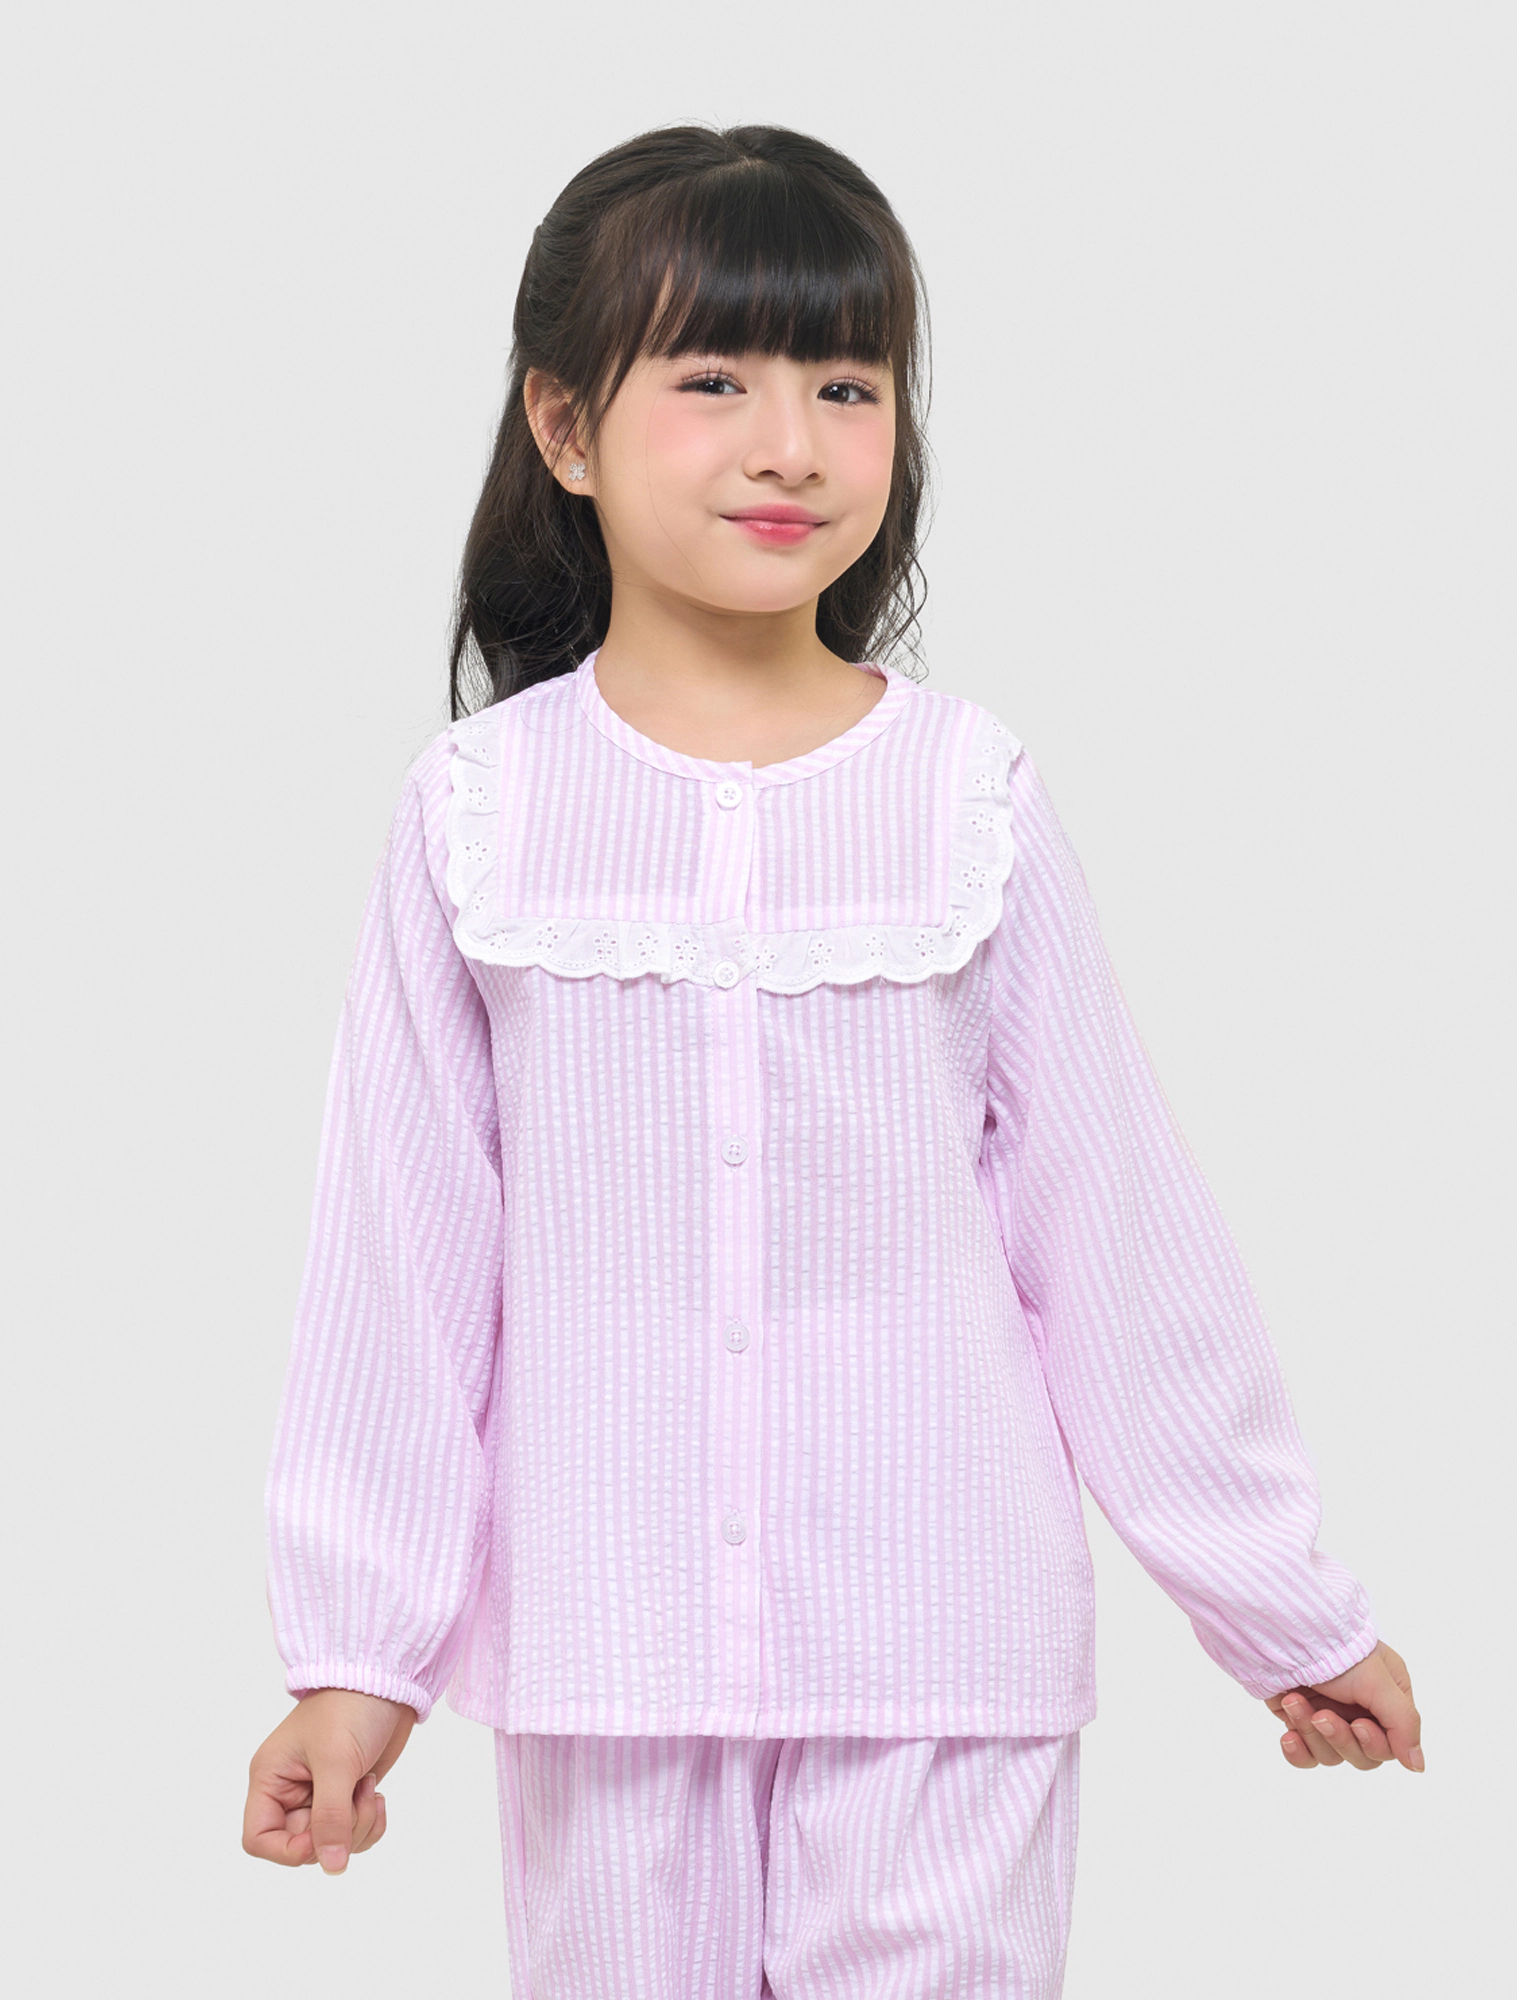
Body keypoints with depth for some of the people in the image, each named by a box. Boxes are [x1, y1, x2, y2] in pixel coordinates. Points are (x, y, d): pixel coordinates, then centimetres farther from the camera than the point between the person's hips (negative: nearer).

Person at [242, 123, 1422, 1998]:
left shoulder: (970, 798, -3)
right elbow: (401, 1250, 3)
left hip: (936, 1653, 0)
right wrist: (353, 1648, 4)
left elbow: (1121, 1229, 3)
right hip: (608, 1648, 1)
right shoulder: (481, 809, -2)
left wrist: (1292, 1611, 8)